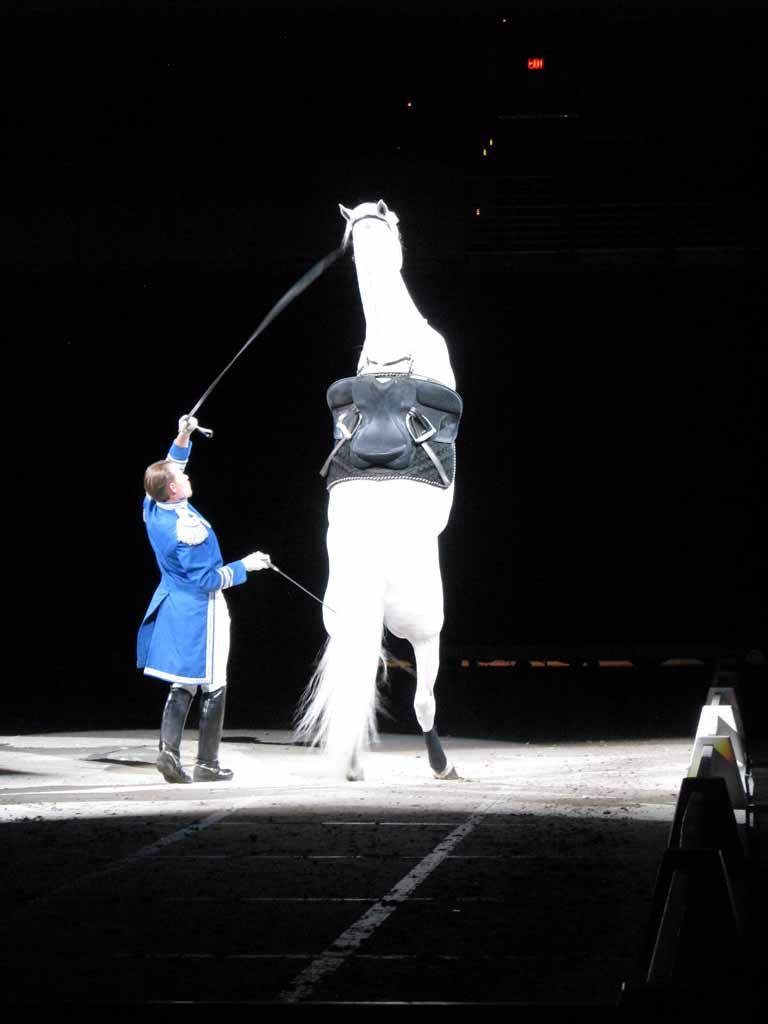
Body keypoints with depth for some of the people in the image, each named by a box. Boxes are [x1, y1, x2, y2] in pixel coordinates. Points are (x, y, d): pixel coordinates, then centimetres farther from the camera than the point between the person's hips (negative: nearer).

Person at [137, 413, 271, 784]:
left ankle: (169, 750, -4)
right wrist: (244, 566, -11)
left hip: (172, 609, 8)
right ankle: (207, 764, 4)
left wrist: (182, 439, 7)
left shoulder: (153, 509, -2)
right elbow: (206, 579, -20)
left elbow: (172, 466, 17)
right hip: (199, 613, -8)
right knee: (213, 687, 3)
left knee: (181, 685, 12)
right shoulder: (188, 528, -25)